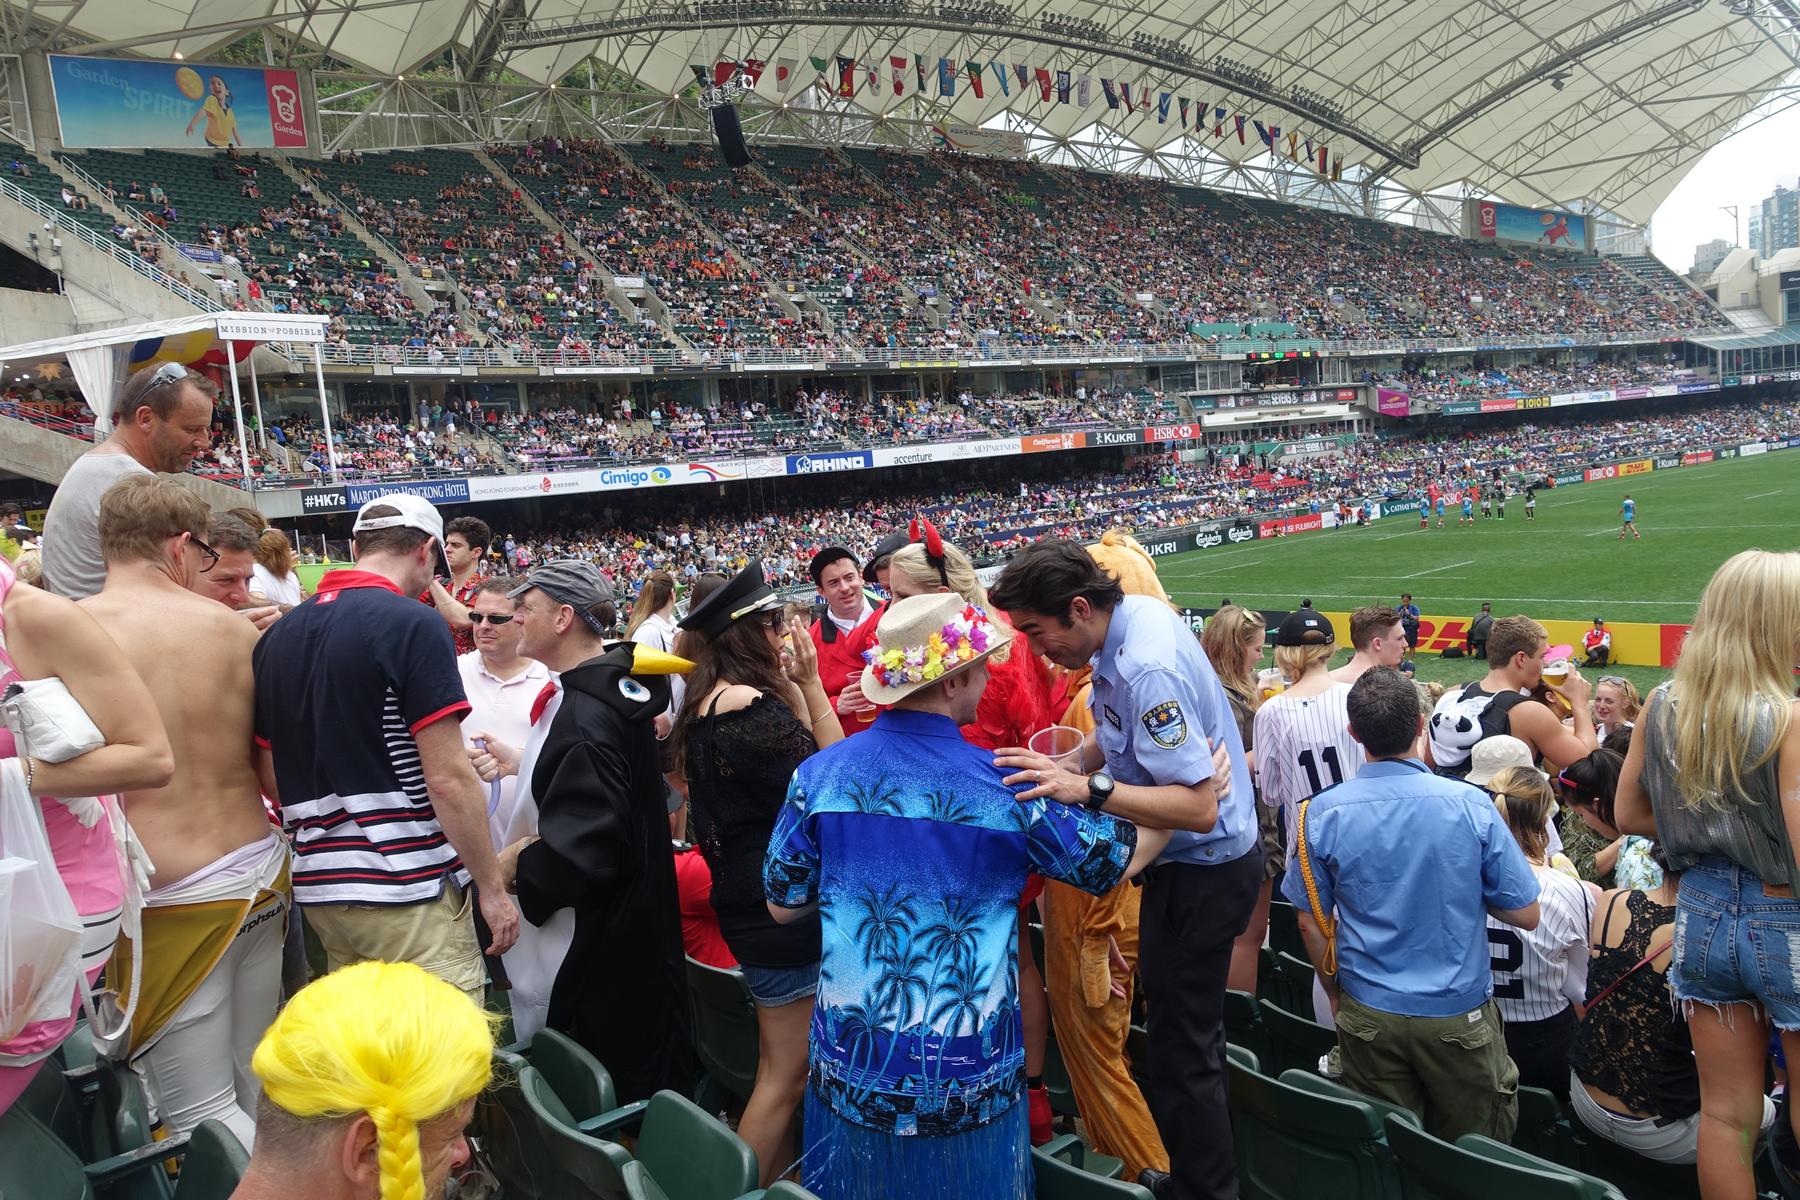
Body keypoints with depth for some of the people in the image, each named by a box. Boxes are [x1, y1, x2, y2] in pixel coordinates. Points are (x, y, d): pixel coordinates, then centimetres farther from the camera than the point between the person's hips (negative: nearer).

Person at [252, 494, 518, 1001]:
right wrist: (492, 887, -8)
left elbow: (274, 773, 15)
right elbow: (447, 779, -16)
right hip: (409, 886, -8)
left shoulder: (278, 635, 9)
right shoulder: (414, 624, -13)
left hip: (319, 884, 8)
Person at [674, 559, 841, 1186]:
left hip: (750, 899, 10)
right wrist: (811, 682, -15)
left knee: (779, 1065, 23)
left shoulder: (708, 705, 8)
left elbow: (803, 759, 8)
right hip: (785, 908, -10)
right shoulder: (753, 709, -22)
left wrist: (793, 688, 2)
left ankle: (775, 1183, 36)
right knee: (787, 1075, 3)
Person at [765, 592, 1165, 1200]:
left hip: (852, 1063, 2)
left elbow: (783, 904, 2)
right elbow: (1122, 858, -2)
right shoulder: (1007, 786, -14)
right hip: (968, 1079, -2)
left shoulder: (820, 773, -8)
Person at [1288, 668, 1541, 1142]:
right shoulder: (1470, 804, -13)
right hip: (1460, 1014, -1)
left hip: (1369, 1014, 1)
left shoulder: (1322, 814, -10)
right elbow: (1526, 914, -5)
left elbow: (1311, 923, -1)